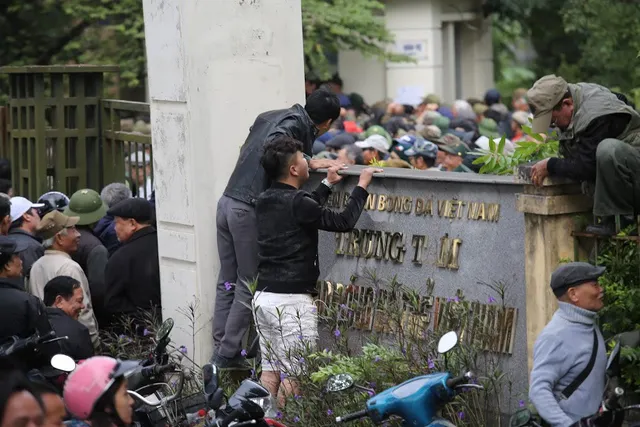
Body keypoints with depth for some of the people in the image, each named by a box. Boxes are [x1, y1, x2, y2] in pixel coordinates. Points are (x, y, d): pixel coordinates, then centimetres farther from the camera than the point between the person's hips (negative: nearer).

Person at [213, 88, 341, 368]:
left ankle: (220, 352, 15)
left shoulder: (268, 117, 17)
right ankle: (227, 356, 2)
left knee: (227, 282, 13)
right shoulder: (296, 124, -9)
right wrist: (310, 163, -18)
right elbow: (273, 145, -27)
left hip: (228, 202, 8)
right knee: (249, 285, 1)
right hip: (250, 210, -8)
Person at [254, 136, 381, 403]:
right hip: (291, 300, -8)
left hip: (263, 297, 8)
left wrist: (328, 184, 37)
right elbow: (344, 221, -9)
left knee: (270, 370, 9)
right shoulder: (296, 203, -14)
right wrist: (362, 185, 4)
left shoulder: (265, 201, 11)